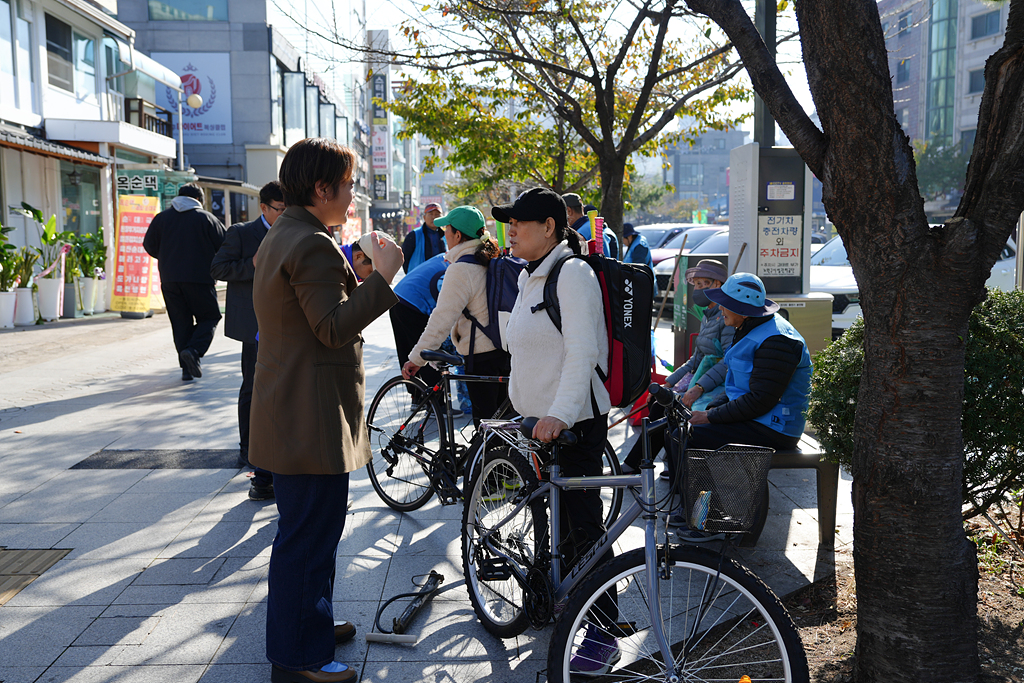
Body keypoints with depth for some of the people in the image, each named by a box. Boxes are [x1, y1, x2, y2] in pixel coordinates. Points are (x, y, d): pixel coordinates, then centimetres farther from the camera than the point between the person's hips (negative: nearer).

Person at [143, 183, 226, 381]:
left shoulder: (161, 218, 8)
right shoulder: (206, 218, -1)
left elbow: (149, 246, 13)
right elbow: (224, 246, -1)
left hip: (169, 280, 3)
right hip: (199, 278, -3)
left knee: (180, 322, 9)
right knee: (209, 317, 8)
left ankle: (187, 368, 7)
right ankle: (194, 350, -16)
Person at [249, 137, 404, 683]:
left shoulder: (280, 238, 16)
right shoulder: (313, 245, -19)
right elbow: (334, 329, -24)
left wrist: (360, 276, 15)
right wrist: (381, 275, -21)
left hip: (292, 411, 11)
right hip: (312, 417, -11)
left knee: (305, 530, 23)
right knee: (309, 534, -1)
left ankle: (308, 623, 39)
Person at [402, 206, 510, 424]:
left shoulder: (461, 269, -18)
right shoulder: (490, 262, 8)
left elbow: (442, 318, -22)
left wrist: (417, 358, -20)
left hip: (481, 357, -8)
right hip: (504, 349, 8)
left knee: (484, 418, 1)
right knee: (498, 415, 18)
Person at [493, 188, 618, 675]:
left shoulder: (573, 273, -15)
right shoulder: (530, 276, 14)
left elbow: (582, 352, -23)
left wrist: (559, 414, -30)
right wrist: (522, 399, 25)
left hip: (575, 420, -9)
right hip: (538, 417, 9)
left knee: (583, 523, -5)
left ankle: (603, 632, 5)